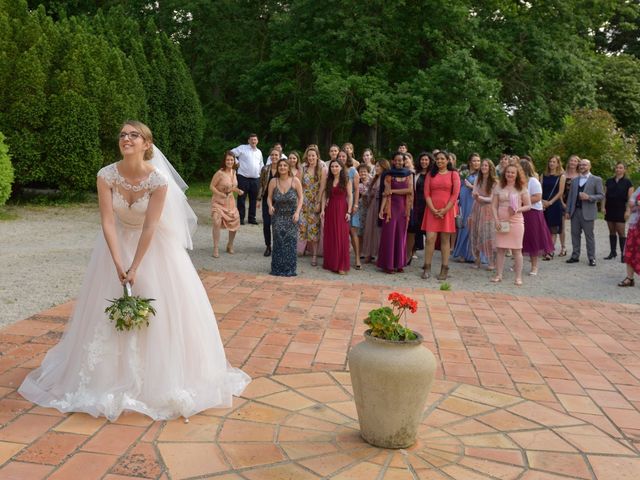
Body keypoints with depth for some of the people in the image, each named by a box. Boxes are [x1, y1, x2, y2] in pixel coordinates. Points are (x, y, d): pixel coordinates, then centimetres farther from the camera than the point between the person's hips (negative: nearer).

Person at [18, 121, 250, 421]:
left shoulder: (159, 179, -23)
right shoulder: (106, 175, -17)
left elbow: (150, 227, -22)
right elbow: (108, 222, -19)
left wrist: (136, 268, -22)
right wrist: (119, 265, -24)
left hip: (154, 245, -2)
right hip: (118, 242, 2)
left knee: (161, 306, -2)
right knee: (108, 308, 4)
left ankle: (162, 377, 16)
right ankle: (111, 374, 22)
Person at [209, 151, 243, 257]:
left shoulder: (233, 172, 0)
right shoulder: (220, 173, -19)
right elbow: (211, 186, -14)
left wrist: (238, 190, -4)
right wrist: (221, 194, -26)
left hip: (230, 201, 6)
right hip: (218, 201, -6)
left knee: (234, 223, 9)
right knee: (217, 223, -20)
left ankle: (230, 246, 32)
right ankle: (215, 248, -6)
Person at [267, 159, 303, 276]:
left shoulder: (295, 181, -8)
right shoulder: (273, 181, -4)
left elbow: (300, 198, -2)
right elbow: (269, 197, 4)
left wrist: (297, 212, -12)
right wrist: (270, 206, -16)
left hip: (291, 215, -1)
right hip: (278, 215, 1)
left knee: (290, 242, -1)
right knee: (278, 242, 0)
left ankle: (289, 269, 10)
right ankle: (277, 268, 11)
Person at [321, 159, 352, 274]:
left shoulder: (346, 180, -1)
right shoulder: (328, 180, 9)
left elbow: (350, 196, -4)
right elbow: (324, 195, 7)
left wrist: (349, 212, -11)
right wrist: (322, 209, -3)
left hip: (341, 210, -4)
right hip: (330, 209, 4)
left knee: (341, 237, -4)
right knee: (329, 237, 7)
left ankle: (341, 266, 0)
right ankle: (330, 263, 17)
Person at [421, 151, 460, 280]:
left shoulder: (453, 174, 6)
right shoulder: (431, 174, 12)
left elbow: (455, 194, -3)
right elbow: (426, 193, 4)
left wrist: (445, 210, -11)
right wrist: (433, 209, -10)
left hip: (447, 210, -1)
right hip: (432, 210, 1)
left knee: (445, 239, 1)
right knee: (430, 238, -7)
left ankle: (444, 269, 5)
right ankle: (427, 268, -3)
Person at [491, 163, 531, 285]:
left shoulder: (522, 189, 3)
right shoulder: (499, 188, 8)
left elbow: (528, 206, 3)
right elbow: (494, 206, 6)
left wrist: (518, 210, -16)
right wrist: (496, 220, -7)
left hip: (516, 222, -2)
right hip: (501, 222, 2)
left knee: (516, 250, 1)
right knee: (500, 249, 4)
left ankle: (518, 277, 6)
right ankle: (498, 275, 11)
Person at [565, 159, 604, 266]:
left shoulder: (596, 180, 1)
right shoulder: (575, 180, 15)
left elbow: (601, 195, -3)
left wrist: (589, 197, -18)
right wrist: (568, 211, 8)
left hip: (587, 212, -4)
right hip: (575, 211, 5)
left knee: (589, 235, -1)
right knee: (575, 234, 6)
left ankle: (591, 258, 5)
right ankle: (575, 256, 14)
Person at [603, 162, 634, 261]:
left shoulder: (627, 182, 1)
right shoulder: (609, 181, 10)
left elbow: (630, 198, -3)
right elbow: (605, 195, 10)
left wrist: (627, 211, -10)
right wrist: (603, 207, 0)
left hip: (620, 210, -3)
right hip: (610, 209, 4)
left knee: (621, 232, -6)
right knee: (612, 232, 8)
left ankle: (623, 254, -2)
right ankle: (613, 252, 15)